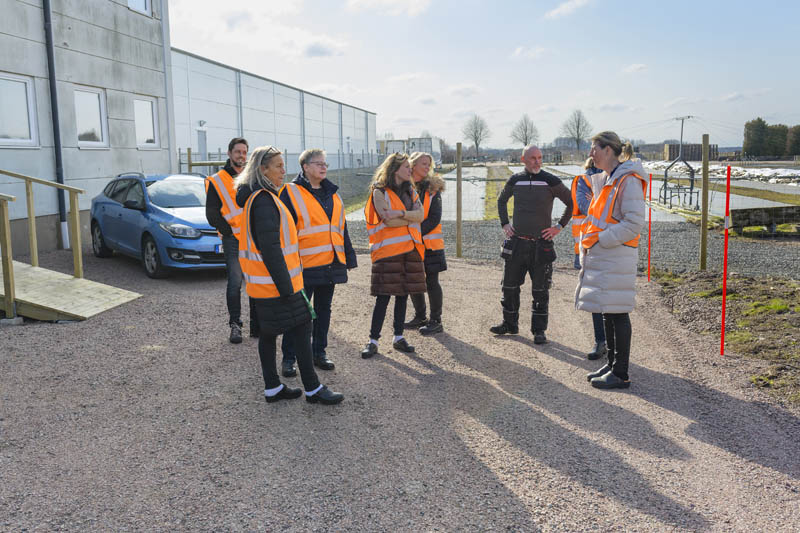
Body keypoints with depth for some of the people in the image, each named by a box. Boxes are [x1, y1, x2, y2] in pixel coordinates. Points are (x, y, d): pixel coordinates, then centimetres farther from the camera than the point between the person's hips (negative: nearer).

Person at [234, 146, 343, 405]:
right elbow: (270, 248, -23)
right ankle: (312, 389, 6)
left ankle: (272, 388, 23)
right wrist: (285, 286, -22)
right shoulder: (264, 200, -18)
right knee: (301, 329, -2)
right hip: (275, 282, -10)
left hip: (262, 283, 10)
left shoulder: (255, 197, 14)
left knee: (268, 332, 14)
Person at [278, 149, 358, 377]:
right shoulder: (291, 193, -6)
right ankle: (288, 359, 9)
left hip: (330, 264, 7)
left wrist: (349, 256, 17)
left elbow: (341, 228, 20)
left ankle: (319, 353, 26)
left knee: (323, 309, 14)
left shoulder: (332, 194, 15)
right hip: (304, 265, -6)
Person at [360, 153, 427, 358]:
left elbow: (420, 214, -1)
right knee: (383, 297, -5)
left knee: (403, 295, 10)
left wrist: (400, 213, -16)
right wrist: (411, 217, -5)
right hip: (388, 250, -6)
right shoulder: (379, 192, -4)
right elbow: (388, 220, -16)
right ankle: (373, 341, 4)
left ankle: (399, 338, 20)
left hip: (410, 249, 6)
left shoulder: (410, 191, 15)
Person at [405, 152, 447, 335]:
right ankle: (420, 317, 30)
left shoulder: (432, 188, -2)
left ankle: (436, 321, 9)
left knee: (431, 282, -1)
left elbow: (435, 219, -8)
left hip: (429, 243, -4)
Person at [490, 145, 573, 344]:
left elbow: (572, 203, 3)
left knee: (540, 291, 2)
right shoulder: (515, 180, 5)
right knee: (509, 286, 9)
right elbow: (501, 200, 23)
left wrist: (559, 226, -2)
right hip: (517, 243, 3)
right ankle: (510, 324, 24)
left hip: (542, 244, -3)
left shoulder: (550, 181, -5)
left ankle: (539, 330, 13)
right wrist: (504, 224, 13)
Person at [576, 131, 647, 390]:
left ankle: (621, 374, 3)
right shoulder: (605, 179, 17)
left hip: (617, 256, -9)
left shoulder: (628, 180, -12)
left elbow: (634, 224, -18)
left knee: (617, 313, -4)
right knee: (607, 313, 14)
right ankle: (612, 364, 25)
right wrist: (588, 243, 13)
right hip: (601, 256, 9)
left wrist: (600, 239, -17)